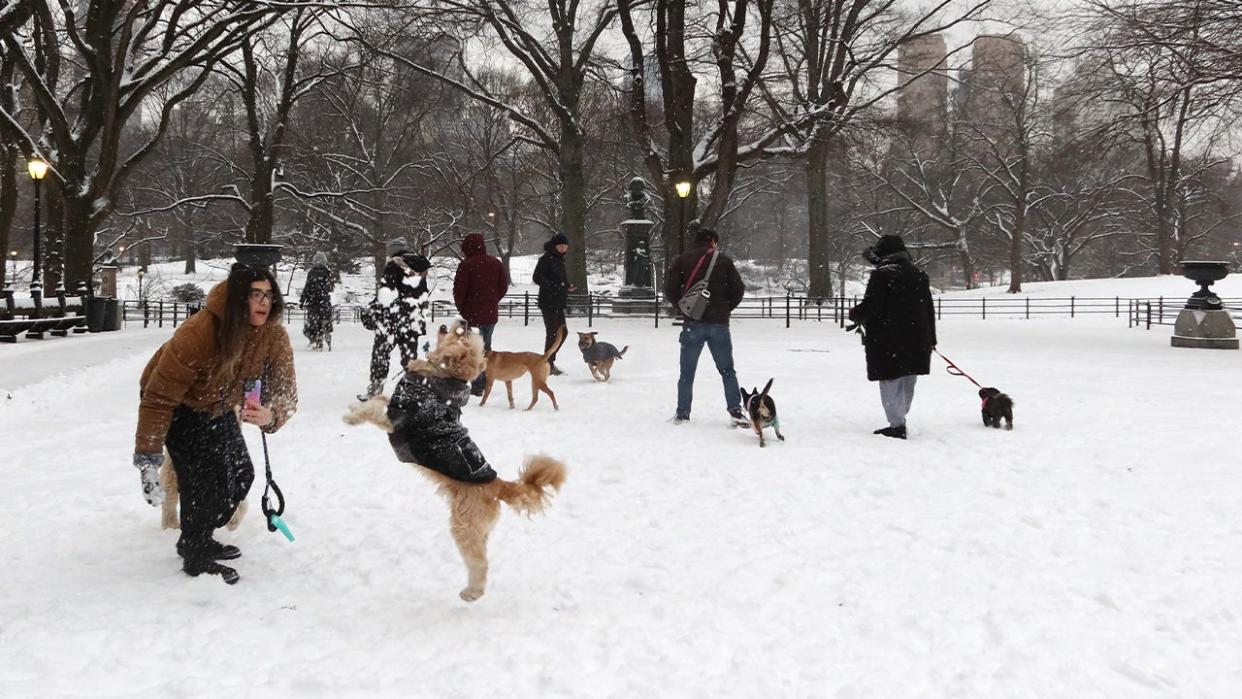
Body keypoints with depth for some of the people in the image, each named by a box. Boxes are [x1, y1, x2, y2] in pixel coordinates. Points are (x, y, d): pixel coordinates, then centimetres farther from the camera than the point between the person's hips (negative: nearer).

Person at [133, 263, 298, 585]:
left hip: (217, 408, 6)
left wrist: (271, 414, -49)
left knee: (241, 474, 8)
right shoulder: (198, 331, -37)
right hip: (178, 406, -6)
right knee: (204, 477, -16)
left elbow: (285, 391, -24)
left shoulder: (274, 337, -22)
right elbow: (160, 397, -33)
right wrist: (147, 458, -31)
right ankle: (195, 557, 4)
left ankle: (198, 538, 31)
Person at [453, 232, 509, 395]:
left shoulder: (466, 265, -14)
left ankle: (477, 386, -2)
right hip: (491, 313, 6)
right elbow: (503, 286, 9)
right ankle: (486, 381, 22)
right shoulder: (496, 263, 6)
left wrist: (461, 307, 3)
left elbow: (459, 290, -13)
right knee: (486, 347, 17)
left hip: (472, 314, -6)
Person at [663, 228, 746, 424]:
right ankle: (735, 410, 1)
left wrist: (681, 309, 12)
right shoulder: (724, 261, 3)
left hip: (693, 324, 0)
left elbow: (670, 290, -3)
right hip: (719, 323, 0)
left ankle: (682, 413, 7)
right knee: (727, 370, 11)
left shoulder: (682, 261, 3)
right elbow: (738, 290, -1)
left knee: (687, 372, 9)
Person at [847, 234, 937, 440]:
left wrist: (854, 314, 4)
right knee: (907, 383, 16)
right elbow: (929, 309, 16)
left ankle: (897, 425, -4)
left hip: (888, 342, -7)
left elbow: (870, 307, -17)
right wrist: (930, 340, 23)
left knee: (891, 383, -1)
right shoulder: (919, 274, 11)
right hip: (916, 342, 7)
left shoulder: (882, 275, -12)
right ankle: (900, 420, 25)